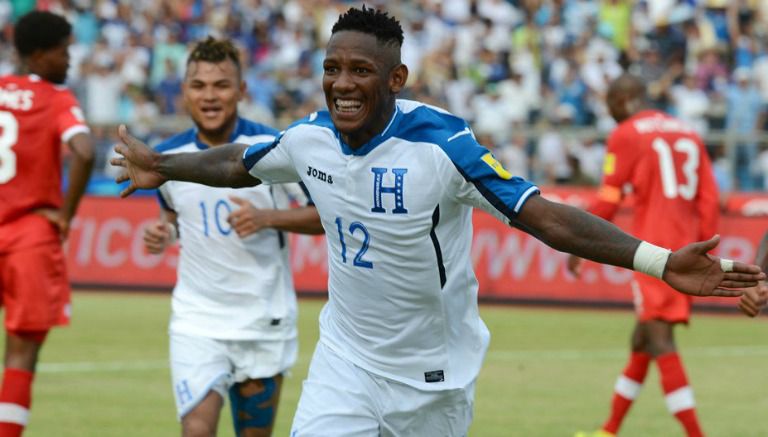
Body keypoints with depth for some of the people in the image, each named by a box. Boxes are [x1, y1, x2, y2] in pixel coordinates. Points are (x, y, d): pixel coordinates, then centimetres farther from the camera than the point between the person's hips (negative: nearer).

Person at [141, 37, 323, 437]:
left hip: (265, 322, -1)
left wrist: (268, 217, -22)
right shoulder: (167, 157, 2)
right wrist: (163, 235, -2)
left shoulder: (275, 148, -9)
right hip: (197, 321, 1)